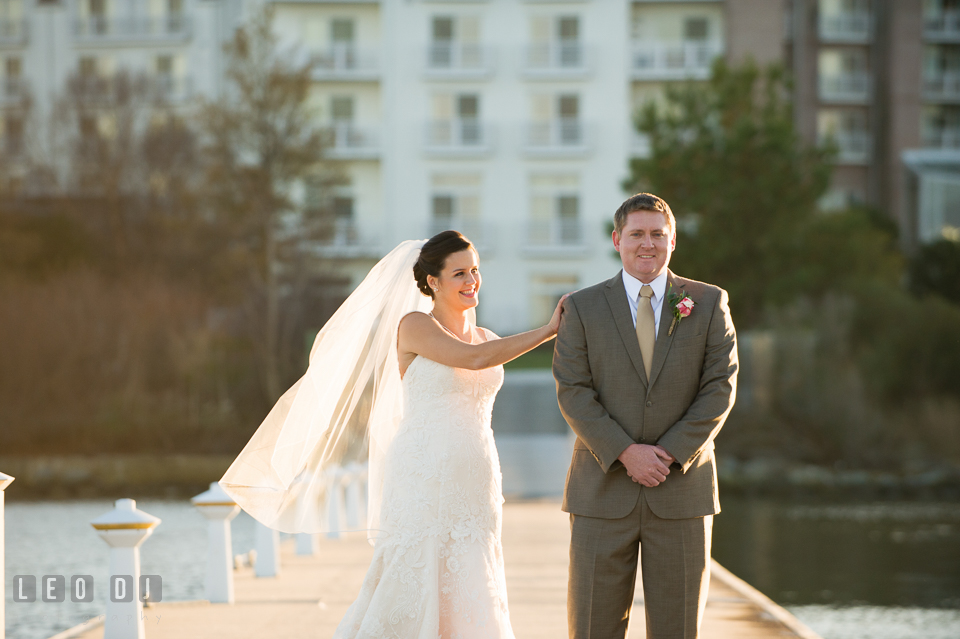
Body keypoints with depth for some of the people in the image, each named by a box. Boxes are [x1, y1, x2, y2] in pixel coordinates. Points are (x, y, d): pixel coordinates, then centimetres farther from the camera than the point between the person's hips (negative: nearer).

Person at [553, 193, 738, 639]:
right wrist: (625, 453, -15)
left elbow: (720, 388, -1)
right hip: (605, 492, 0)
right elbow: (573, 394, -3)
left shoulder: (708, 304, 5)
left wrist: (671, 453, -12)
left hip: (682, 487, 0)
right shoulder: (582, 308, 4)